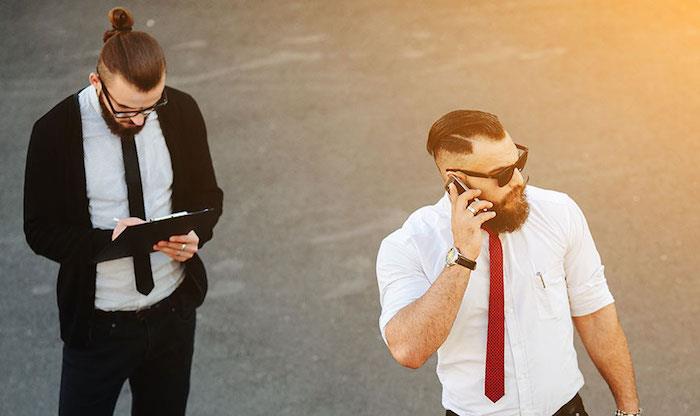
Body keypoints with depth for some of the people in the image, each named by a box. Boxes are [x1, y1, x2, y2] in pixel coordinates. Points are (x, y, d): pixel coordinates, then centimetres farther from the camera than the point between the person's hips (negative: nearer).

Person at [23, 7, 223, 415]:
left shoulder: (182, 112, -9)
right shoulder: (56, 132, -17)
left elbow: (207, 195, 4)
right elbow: (41, 231, -10)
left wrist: (196, 234, -18)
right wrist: (107, 240, -28)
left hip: (175, 310, 3)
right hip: (98, 323, -3)